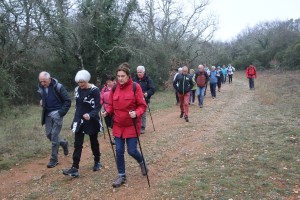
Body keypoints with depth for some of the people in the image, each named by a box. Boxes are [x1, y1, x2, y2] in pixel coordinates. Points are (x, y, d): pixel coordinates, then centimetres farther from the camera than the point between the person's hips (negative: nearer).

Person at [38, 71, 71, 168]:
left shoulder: (58, 87, -15)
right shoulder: (41, 87, 2)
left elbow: (67, 100, -12)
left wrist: (61, 112, -16)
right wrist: (41, 101, 4)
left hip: (57, 113, -6)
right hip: (47, 114, 6)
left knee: (54, 136, -4)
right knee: (49, 134, 9)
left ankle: (54, 159, 6)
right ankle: (64, 143, 36)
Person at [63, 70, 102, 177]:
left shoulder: (94, 90, -16)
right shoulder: (77, 89, 1)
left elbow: (97, 107, -20)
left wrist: (90, 115, -38)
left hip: (92, 121, -4)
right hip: (79, 120, 4)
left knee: (94, 142, 13)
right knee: (77, 144, -1)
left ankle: (97, 162, 33)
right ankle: (75, 168, 0)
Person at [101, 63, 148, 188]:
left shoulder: (135, 87, -11)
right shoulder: (114, 88, 2)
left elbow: (142, 105, -9)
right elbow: (111, 105, 10)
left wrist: (136, 113, -27)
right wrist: (107, 112, -9)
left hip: (132, 125, -4)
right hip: (118, 125, 4)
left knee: (132, 150, 1)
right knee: (119, 151, 7)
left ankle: (142, 163, 35)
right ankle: (121, 176, 24)